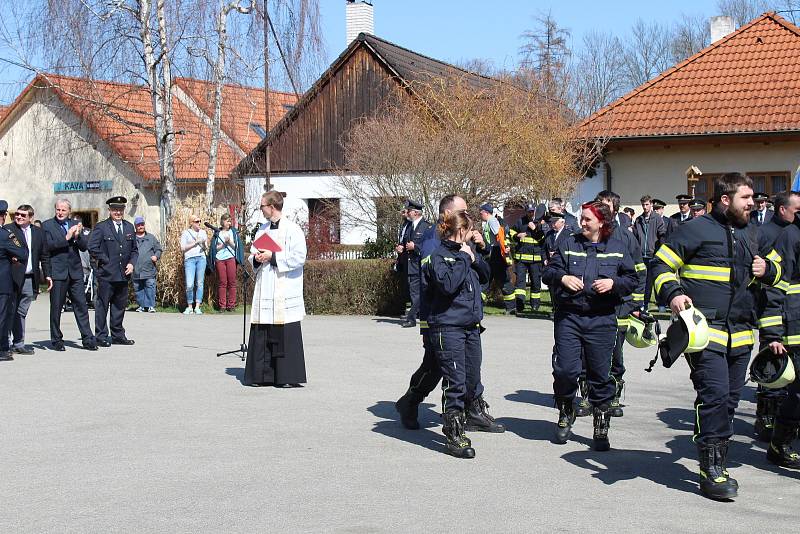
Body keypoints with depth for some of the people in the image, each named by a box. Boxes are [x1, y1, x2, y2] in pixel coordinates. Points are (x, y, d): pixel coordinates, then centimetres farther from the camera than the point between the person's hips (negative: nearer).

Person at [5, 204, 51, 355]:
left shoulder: (38, 232, 13)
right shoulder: (8, 229, -2)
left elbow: (44, 256, 15)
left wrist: (47, 275, 9)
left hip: (30, 279, 4)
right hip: (13, 278, -4)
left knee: (21, 313, 9)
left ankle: (19, 344, 14)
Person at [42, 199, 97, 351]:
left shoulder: (76, 224, 12)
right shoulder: (47, 225, 2)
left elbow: (84, 246, 6)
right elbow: (48, 245, -12)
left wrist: (78, 235, -13)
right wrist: (66, 238, -18)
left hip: (75, 271, 3)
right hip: (57, 272, -3)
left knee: (81, 305, 1)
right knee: (56, 307, 4)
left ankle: (87, 339, 4)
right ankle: (56, 340, 13)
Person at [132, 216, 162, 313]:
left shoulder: (151, 237, 13)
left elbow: (158, 249, 15)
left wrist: (156, 256, -4)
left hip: (149, 269, -1)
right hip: (136, 270, 1)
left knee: (150, 286, -10)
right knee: (138, 289, 4)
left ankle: (151, 305, -7)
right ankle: (142, 305, 14)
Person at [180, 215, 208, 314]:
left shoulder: (203, 232, 16)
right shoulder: (185, 233, 6)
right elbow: (182, 248, -1)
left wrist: (204, 243, -6)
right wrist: (195, 243, -7)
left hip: (201, 258, 3)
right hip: (189, 258, -3)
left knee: (199, 283, 0)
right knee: (189, 285, -12)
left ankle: (197, 307, 2)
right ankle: (189, 307, 1)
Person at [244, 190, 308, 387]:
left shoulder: (292, 230, -7)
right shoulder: (263, 230, 17)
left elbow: (299, 257, -14)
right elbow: (253, 253, 25)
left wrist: (273, 257, -14)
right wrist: (257, 258, 1)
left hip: (284, 292, -7)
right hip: (264, 289, 7)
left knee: (286, 334, -6)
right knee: (261, 333, 6)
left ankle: (289, 377, 0)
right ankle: (263, 376, 13)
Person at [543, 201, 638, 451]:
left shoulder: (617, 248, 7)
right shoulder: (568, 245, 8)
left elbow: (632, 279, 8)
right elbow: (548, 272, 9)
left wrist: (613, 283, -10)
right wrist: (562, 278, -11)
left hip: (602, 320, -1)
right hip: (568, 316, 1)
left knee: (600, 374, 2)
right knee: (565, 369, -6)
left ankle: (601, 427, 14)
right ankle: (566, 413, 21)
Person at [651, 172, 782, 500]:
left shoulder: (752, 234, 17)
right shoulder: (697, 230, -4)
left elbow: (777, 267, 30)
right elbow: (661, 265, -2)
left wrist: (767, 269, 6)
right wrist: (672, 293, -19)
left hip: (740, 334, 7)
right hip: (704, 330, -7)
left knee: (729, 400, 11)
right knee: (715, 394, -16)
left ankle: (715, 463, 23)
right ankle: (712, 471, -9)